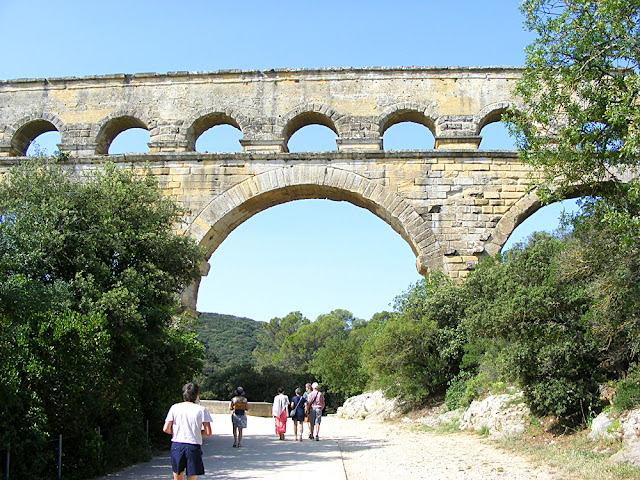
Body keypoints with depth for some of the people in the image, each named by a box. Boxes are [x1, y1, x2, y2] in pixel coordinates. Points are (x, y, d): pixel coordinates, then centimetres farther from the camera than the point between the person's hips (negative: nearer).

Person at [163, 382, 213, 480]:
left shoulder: (175, 408, 2)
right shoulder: (201, 410, -4)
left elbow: (166, 429, -1)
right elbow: (208, 433, -6)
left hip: (176, 446, 2)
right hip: (194, 446, -2)